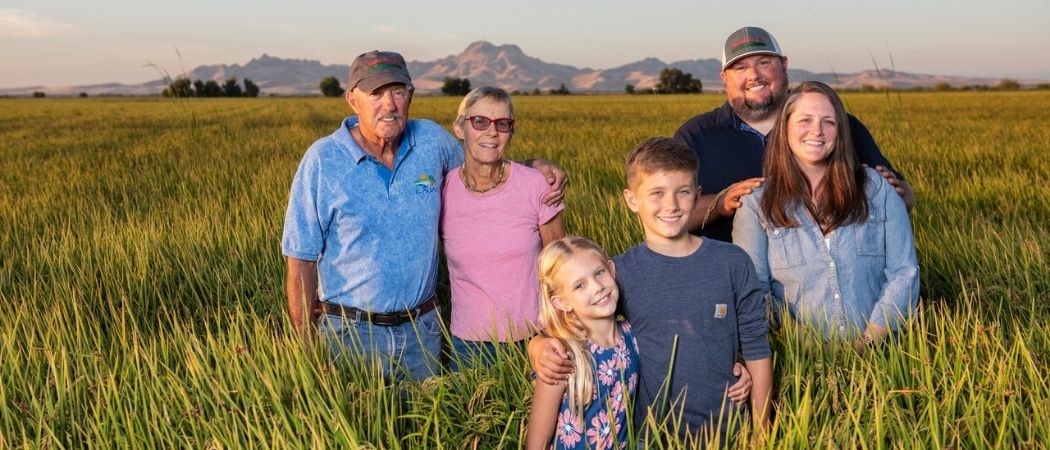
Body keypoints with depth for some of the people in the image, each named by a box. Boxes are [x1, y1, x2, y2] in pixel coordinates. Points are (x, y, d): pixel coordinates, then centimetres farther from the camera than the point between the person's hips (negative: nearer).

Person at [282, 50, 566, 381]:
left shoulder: (432, 140, -2)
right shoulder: (322, 160, -11)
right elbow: (301, 261, -7)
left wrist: (536, 167, 1)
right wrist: (308, 354, -8)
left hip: (422, 328, 3)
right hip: (351, 332, -3)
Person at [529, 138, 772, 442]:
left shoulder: (732, 263, -4)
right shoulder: (618, 273, -7)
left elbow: (756, 348, 2)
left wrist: (761, 429, 2)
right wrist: (539, 346, -24)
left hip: (727, 431, 1)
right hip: (650, 434, 0)